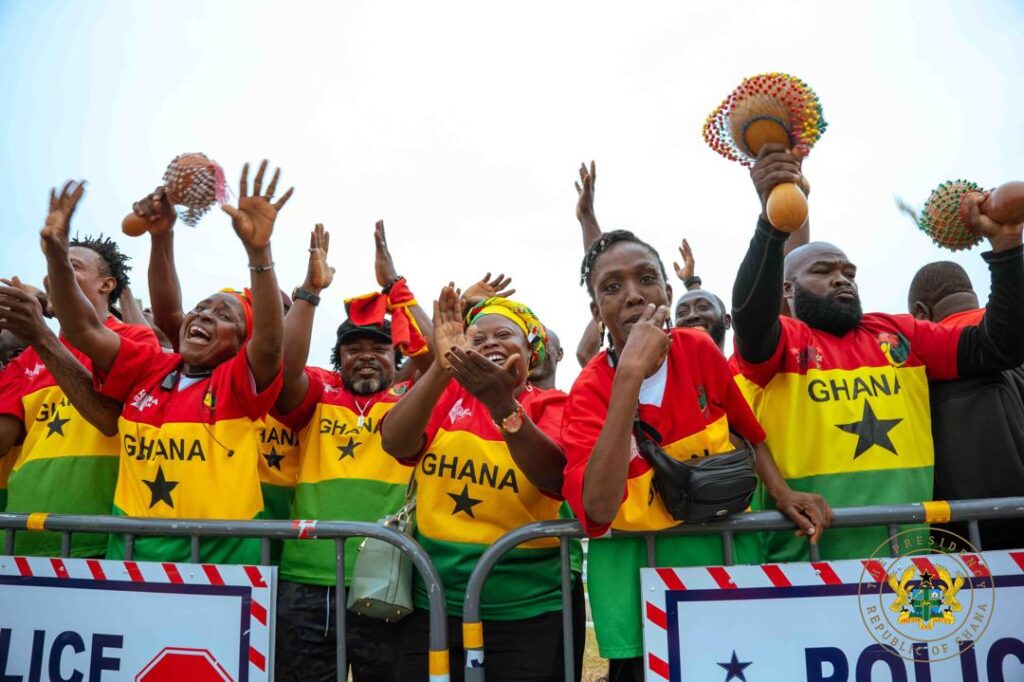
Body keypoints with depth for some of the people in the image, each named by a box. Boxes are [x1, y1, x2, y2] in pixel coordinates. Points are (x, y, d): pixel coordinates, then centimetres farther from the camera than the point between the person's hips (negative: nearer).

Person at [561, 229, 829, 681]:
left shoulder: (699, 350, -7)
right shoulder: (589, 392, -15)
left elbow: (746, 431, 12)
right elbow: (599, 509, -33)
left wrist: (782, 494, -7)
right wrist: (630, 374, -35)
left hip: (728, 550, 3)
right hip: (643, 572, -3)